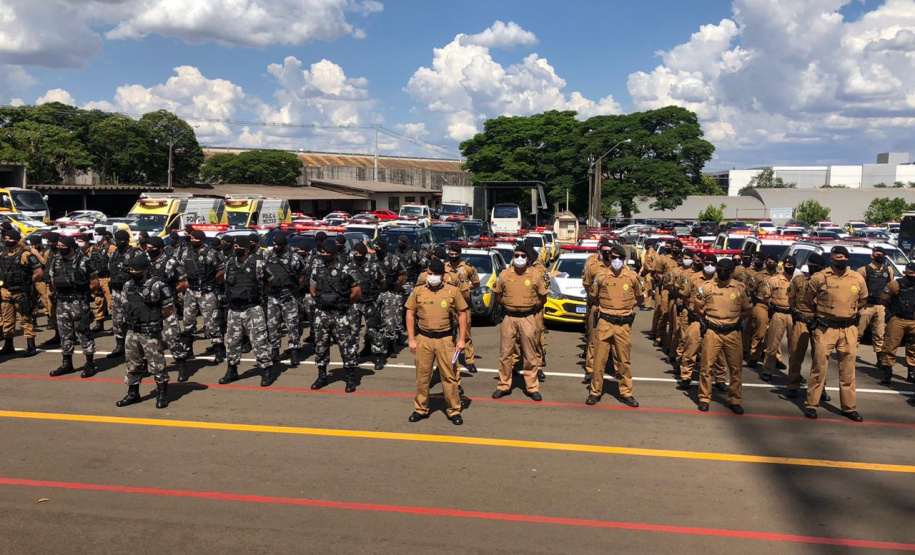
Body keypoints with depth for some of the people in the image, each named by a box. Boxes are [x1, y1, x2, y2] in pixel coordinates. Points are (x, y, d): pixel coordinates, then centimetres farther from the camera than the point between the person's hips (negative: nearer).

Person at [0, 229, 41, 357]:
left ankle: (31, 347, 1)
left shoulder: (26, 255, -12)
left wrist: (27, 283, -5)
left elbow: (39, 272, -14)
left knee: (26, 320, -3)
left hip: (21, 293, -7)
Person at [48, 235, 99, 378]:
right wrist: (62, 293, 10)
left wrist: (81, 293, 1)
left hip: (79, 304, -6)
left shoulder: (83, 262, -12)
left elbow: (94, 284, -8)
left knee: (84, 334, 0)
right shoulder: (56, 262, 6)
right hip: (62, 303, 6)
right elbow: (53, 282, 20)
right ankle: (67, 364, 23)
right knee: (65, 334, 13)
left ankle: (90, 365, 8)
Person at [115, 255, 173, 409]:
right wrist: (137, 318, 11)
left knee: (156, 365, 0)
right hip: (132, 332, 6)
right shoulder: (128, 286, 5)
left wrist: (154, 319, 1)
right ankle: (133, 394, 28)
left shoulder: (158, 286, -15)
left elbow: (169, 308, -8)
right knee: (133, 364, 15)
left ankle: (162, 395, 13)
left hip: (151, 334, -6)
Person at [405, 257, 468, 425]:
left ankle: (454, 411, 15)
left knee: (449, 376, 3)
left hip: (445, 339, -1)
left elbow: (462, 314, 3)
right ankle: (420, 409, 24)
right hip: (423, 339, 2)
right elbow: (410, 314, 7)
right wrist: (411, 339, 1)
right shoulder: (418, 291, 3)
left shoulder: (453, 291, -2)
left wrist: (461, 339, -1)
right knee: (422, 376, 10)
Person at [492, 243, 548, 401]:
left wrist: (531, 306, 2)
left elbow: (542, 297, 7)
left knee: (530, 356, 6)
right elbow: (497, 296, 12)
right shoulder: (504, 274, 2)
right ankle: (503, 386, 18)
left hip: (527, 319, -1)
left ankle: (532, 388, 16)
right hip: (509, 318, 1)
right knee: (505, 354, 6)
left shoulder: (535, 275, -1)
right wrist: (508, 305, 5)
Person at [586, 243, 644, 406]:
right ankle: (595, 392, 15)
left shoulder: (632, 277, -1)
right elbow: (593, 296, 14)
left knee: (624, 361, 10)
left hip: (623, 325, 1)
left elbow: (640, 298, 15)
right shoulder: (601, 275, -2)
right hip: (604, 323, 0)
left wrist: (626, 306, 12)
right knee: (599, 359, 4)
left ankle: (626, 393, 21)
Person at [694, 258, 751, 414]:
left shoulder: (740, 288, -1)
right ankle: (704, 398, 14)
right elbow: (698, 309, 8)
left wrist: (733, 317, 0)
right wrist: (709, 317, 6)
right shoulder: (707, 287, -2)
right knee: (706, 366, 1)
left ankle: (735, 400, 21)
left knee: (736, 367, 7)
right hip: (712, 332, -1)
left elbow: (746, 310, 9)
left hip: (733, 333, 1)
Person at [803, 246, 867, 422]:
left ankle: (849, 407, 19)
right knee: (819, 367, 1)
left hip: (849, 329, 3)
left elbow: (863, 300, 18)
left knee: (848, 370, 10)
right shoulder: (819, 278, -7)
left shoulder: (858, 279, 4)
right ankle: (811, 405, 9)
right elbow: (809, 299, 6)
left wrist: (848, 311, 9)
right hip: (825, 328, -3)